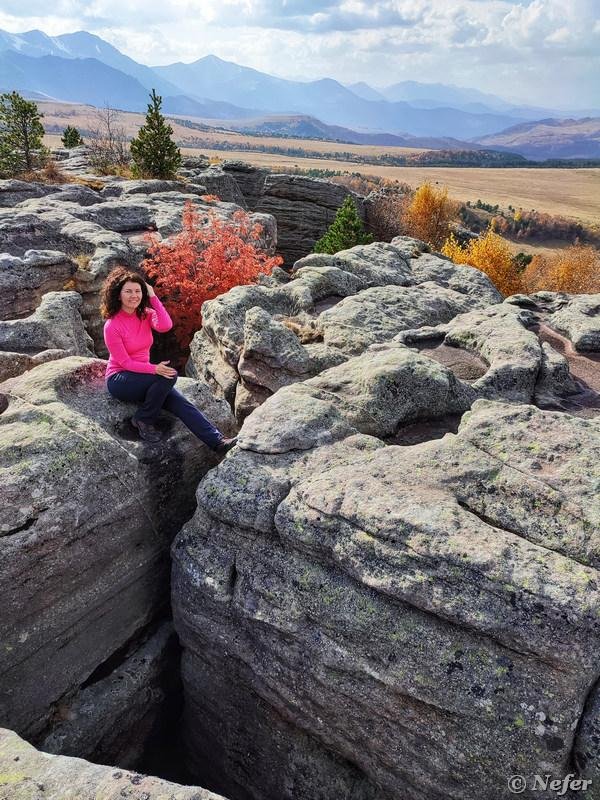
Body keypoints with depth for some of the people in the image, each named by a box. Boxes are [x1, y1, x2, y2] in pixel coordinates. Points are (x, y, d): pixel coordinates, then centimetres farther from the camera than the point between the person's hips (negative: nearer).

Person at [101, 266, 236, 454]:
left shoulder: (145, 314, 2)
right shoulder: (112, 326, -15)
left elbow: (166, 326, -19)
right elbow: (125, 362, -16)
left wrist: (153, 297, -18)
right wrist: (155, 369, -29)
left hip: (142, 375, 6)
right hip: (119, 380, -5)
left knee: (181, 403, -16)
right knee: (169, 375, -29)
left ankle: (218, 441, -22)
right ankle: (143, 420, -11)